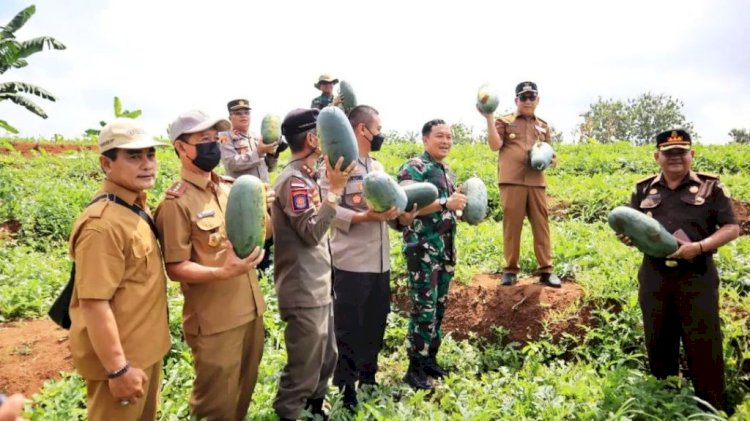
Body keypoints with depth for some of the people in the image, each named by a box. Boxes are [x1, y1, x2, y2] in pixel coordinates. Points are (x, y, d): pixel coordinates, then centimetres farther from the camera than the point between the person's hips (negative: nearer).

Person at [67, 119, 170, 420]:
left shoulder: (136, 207, 4)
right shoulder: (103, 223, -26)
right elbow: (93, 303, -27)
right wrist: (118, 369, -24)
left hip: (145, 348, 9)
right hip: (121, 357, -9)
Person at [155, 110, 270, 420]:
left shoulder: (232, 188, 6)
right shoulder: (177, 202, -13)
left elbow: (264, 234, 13)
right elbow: (175, 268, -16)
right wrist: (223, 272, -31)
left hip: (251, 309, 6)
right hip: (214, 321, -6)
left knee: (244, 392, 22)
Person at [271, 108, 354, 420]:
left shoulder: (304, 178, 12)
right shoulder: (293, 180, -17)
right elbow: (311, 232, -23)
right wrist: (335, 190, -23)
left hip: (318, 287, 10)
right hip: (303, 292, -10)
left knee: (326, 357, 22)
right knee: (304, 367, 2)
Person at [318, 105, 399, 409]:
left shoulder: (377, 167, 17)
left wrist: (392, 209, 1)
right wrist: (365, 217, -25)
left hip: (380, 261, 8)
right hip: (351, 262, -7)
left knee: (375, 324, 16)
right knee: (349, 328, 4)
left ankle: (368, 378, 34)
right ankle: (346, 387, 20)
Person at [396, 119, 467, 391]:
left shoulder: (448, 172, 16)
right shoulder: (413, 168, -10)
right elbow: (405, 208, -23)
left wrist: (460, 204, 9)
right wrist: (445, 203, -26)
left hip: (446, 248, 8)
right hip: (422, 249, -8)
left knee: (439, 307, 14)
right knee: (424, 309, -5)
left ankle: (430, 359, 28)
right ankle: (414, 369, 8)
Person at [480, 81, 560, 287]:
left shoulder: (543, 126, 20)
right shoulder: (504, 121, 9)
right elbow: (495, 145, -6)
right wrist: (489, 119, -12)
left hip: (536, 182, 3)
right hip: (511, 181, -3)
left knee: (541, 224, 2)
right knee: (511, 224, 0)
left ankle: (546, 270, 9)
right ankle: (510, 269, 9)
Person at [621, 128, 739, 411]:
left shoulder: (711, 186, 1)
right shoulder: (643, 189, 8)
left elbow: (732, 228, -1)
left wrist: (699, 246, -18)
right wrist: (628, 237, -9)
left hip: (697, 279, -3)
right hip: (654, 278, 3)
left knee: (704, 346, 3)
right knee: (659, 345, 13)